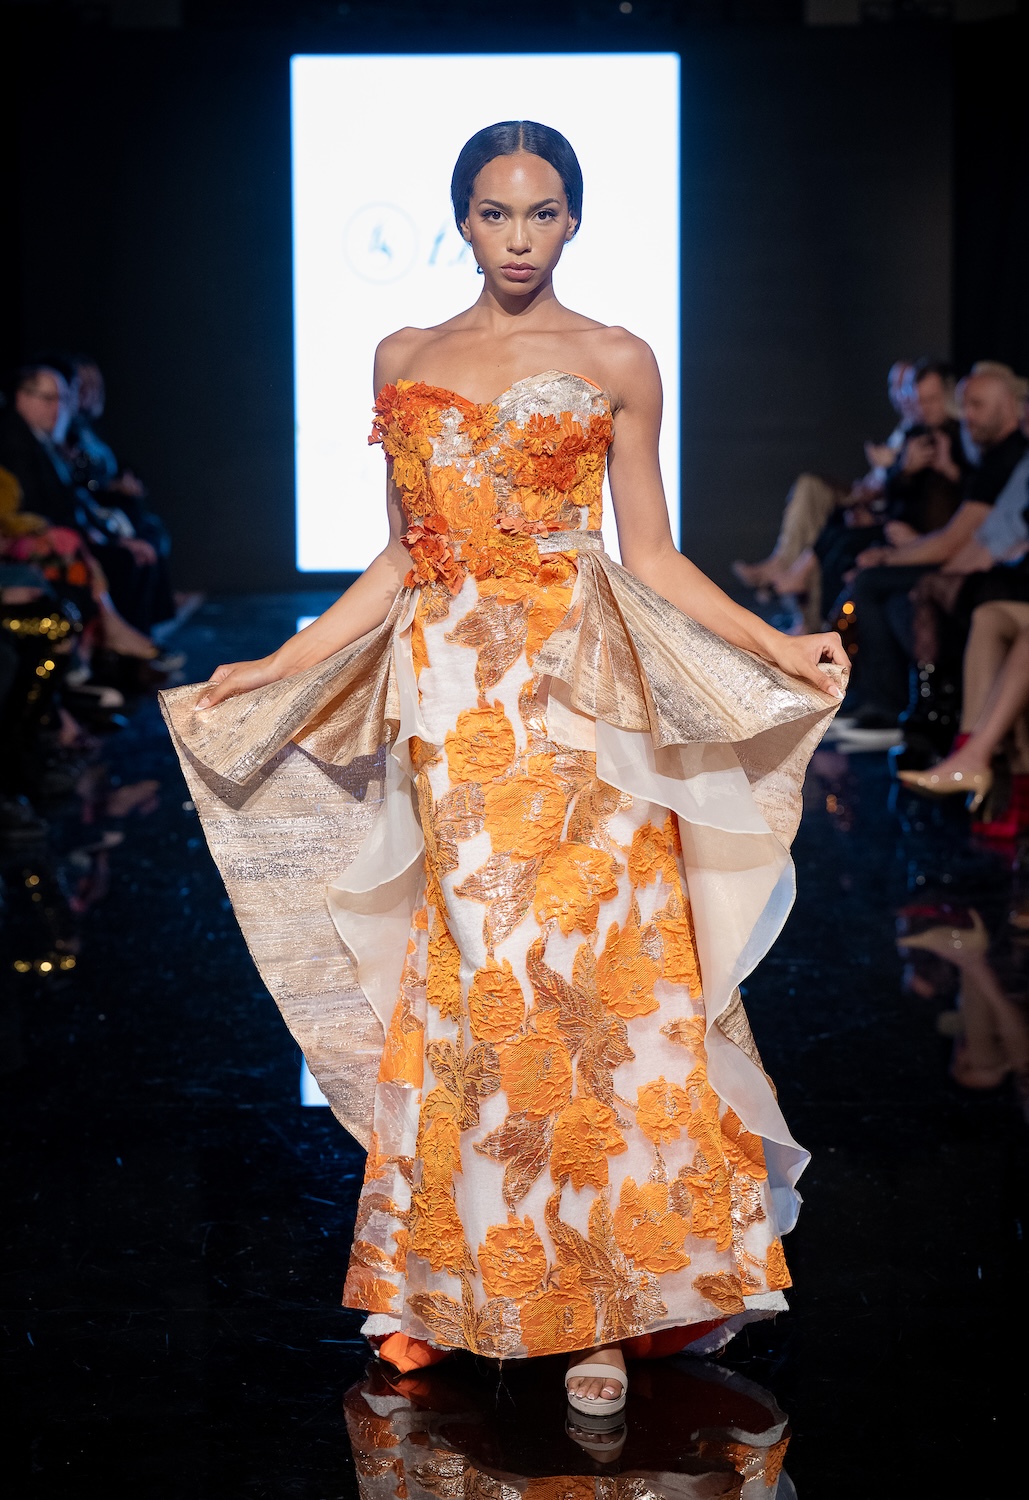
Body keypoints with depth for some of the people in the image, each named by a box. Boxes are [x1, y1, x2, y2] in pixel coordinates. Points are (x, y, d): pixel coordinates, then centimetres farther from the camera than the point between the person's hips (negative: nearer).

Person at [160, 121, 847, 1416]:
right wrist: (273, 668, 11)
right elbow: (401, 559, 15)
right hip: (449, 704, 2)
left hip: (581, 700, -2)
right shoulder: (403, 361, 13)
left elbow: (650, 557, 6)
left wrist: (776, 646, -5)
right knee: (462, 987, 2)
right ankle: (440, 1282, 14)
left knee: (596, 971, -6)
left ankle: (607, 1293, 5)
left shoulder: (616, 364, 6)